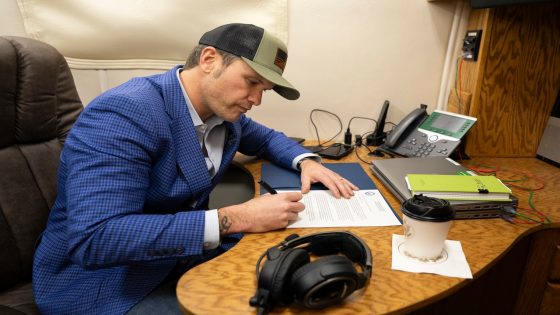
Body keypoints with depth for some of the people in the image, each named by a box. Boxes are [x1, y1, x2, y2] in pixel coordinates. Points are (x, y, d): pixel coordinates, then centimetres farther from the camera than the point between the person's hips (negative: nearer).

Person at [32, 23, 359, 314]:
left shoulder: (224, 111, -3)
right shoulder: (124, 113, -26)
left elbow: (265, 137, 17)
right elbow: (93, 239, -34)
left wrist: (306, 161, -5)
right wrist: (236, 219, -36)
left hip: (188, 253, 7)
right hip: (108, 281, -6)